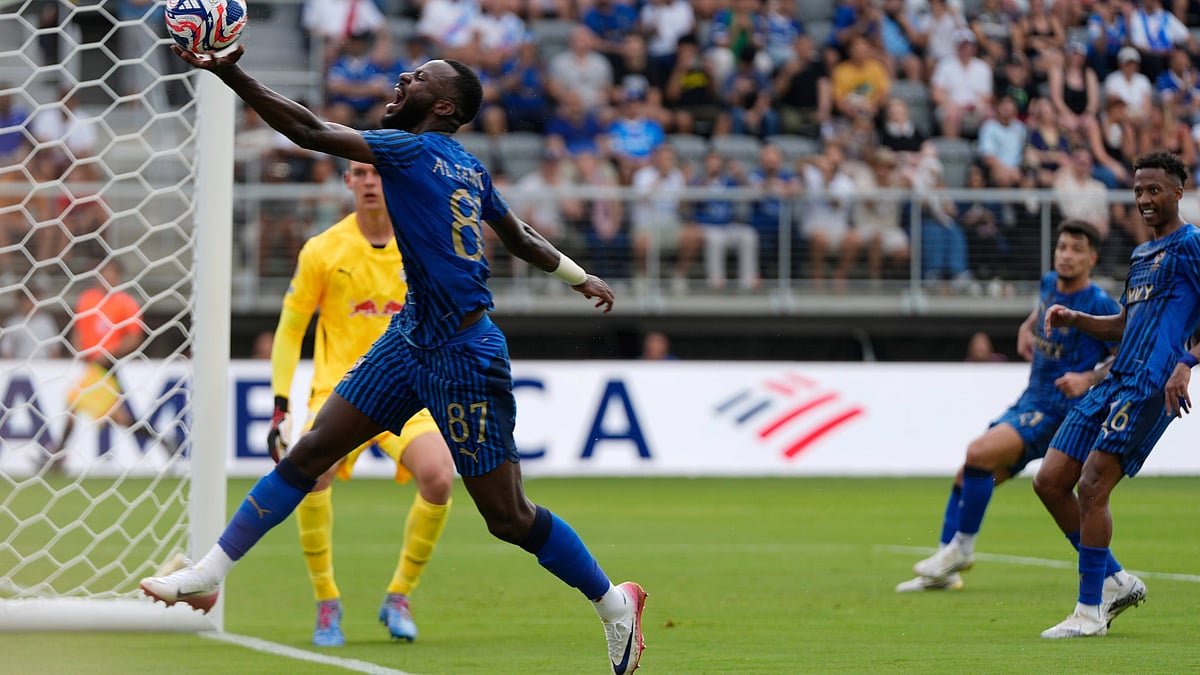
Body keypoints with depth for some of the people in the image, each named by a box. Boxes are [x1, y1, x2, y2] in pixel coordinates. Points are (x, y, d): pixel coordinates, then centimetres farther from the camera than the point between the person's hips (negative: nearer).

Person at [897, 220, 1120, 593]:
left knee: (978, 454, -26)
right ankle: (945, 571, 10)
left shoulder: (1098, 304, -12)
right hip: (1028, 404, 8)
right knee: (966, 476, 4)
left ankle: (962, 548, -11)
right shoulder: (1050, 283, 9)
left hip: (1057, 409, -8)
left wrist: (1088, 379, -23)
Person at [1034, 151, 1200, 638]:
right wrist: (1073, 319, 16)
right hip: (1116, 381, 9)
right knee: (1050, 482, 4)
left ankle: (1090, 612, -8)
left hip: (1150, 387, -9)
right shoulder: (1141, 254, 24)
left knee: (1092, 488, -16)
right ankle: (1116, 581, 15)